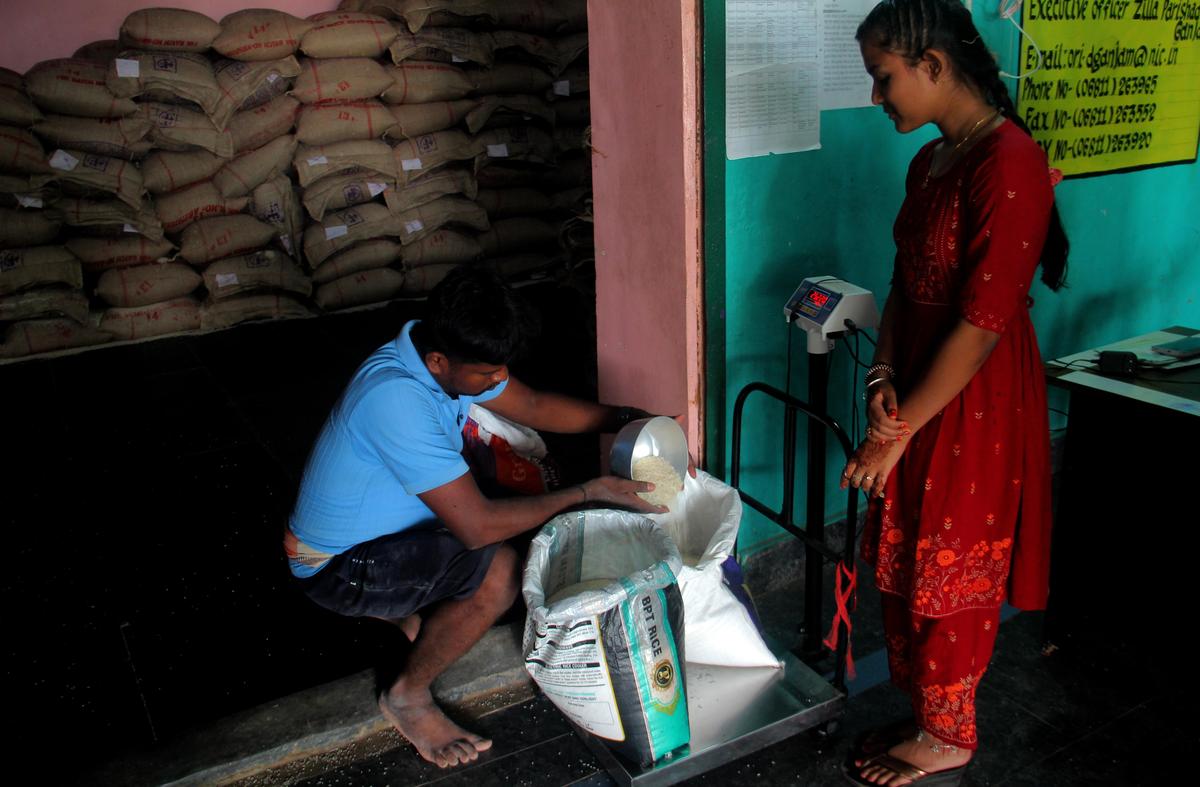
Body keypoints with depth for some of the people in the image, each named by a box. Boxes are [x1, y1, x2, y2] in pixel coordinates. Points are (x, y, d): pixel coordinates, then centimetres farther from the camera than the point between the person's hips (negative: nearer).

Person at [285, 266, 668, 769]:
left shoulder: (443, 354, -9)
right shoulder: (397, 400, -36)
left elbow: (532, 406, 6)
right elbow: (477, 527, -34)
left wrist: (622, 419, -7)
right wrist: (591, 492, -29)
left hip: (382, 527, 9)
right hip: (336, 569, -9)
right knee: (497, 571, -27)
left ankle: (406, 608, 18)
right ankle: (408, 697, -3)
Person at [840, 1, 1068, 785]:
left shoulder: (1009, 162, -20)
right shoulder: (929, 161, 8)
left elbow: (983, 323, -23)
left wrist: (898, 431, -18)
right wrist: (883, 376, -4)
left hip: (975, 407, -8)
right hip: (918, 395, 8)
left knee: (949, 574, 7)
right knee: (904, 563, 17)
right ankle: (922, 714, 37)